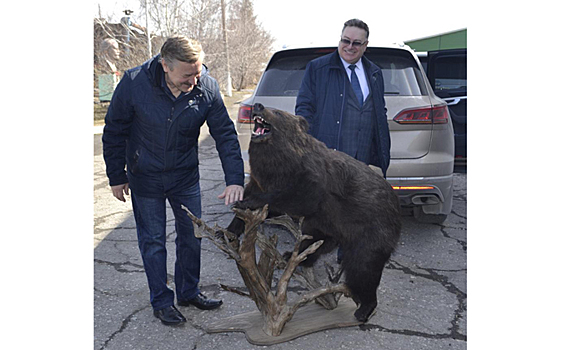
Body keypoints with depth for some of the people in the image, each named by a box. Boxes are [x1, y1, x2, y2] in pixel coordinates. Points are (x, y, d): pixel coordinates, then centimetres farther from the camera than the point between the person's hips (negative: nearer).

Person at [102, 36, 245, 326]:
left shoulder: (207, 87, -17)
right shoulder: (134, 83, -21)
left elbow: (225, 134, -11)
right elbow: (114, 132, -8)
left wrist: (234, 179, -19)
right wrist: (116, 176, -4)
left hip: (185, 176, 2)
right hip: (145, 177, -2)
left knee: (191, 235, 11)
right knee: (153, 241, 7)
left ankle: (188, 292, 32)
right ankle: (161, 302, 24)